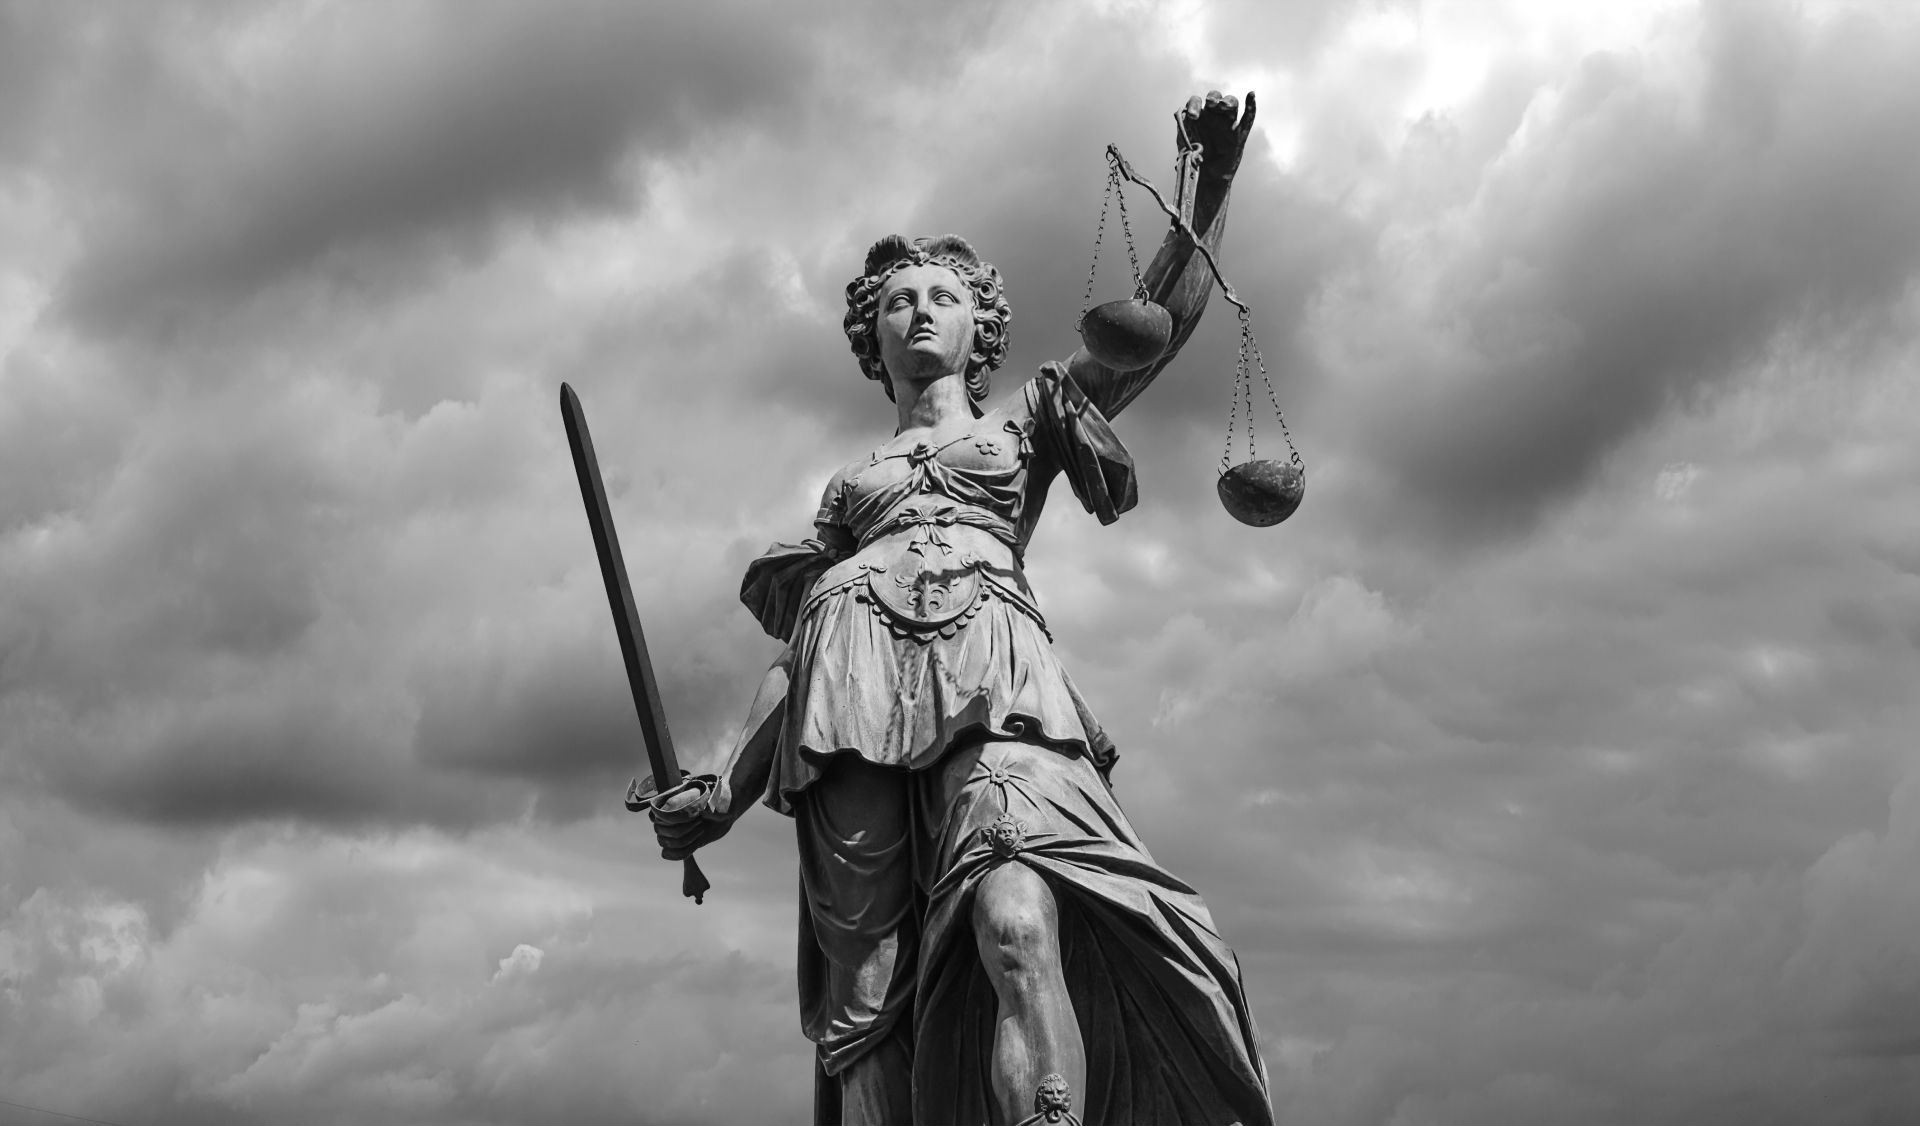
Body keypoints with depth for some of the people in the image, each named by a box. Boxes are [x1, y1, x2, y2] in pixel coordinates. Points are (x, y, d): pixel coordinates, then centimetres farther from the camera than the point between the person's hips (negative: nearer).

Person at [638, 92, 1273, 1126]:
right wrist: (722, 792, 12)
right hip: (854, 678, 3)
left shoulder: (1027, 421, 30)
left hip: (990, 664, -2)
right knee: (869, 985, -14)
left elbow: (1165, 315, 19)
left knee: (1015, 921, -31)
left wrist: (1211, 177, 6)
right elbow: (791, 653, 26)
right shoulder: (851, 482, 34)